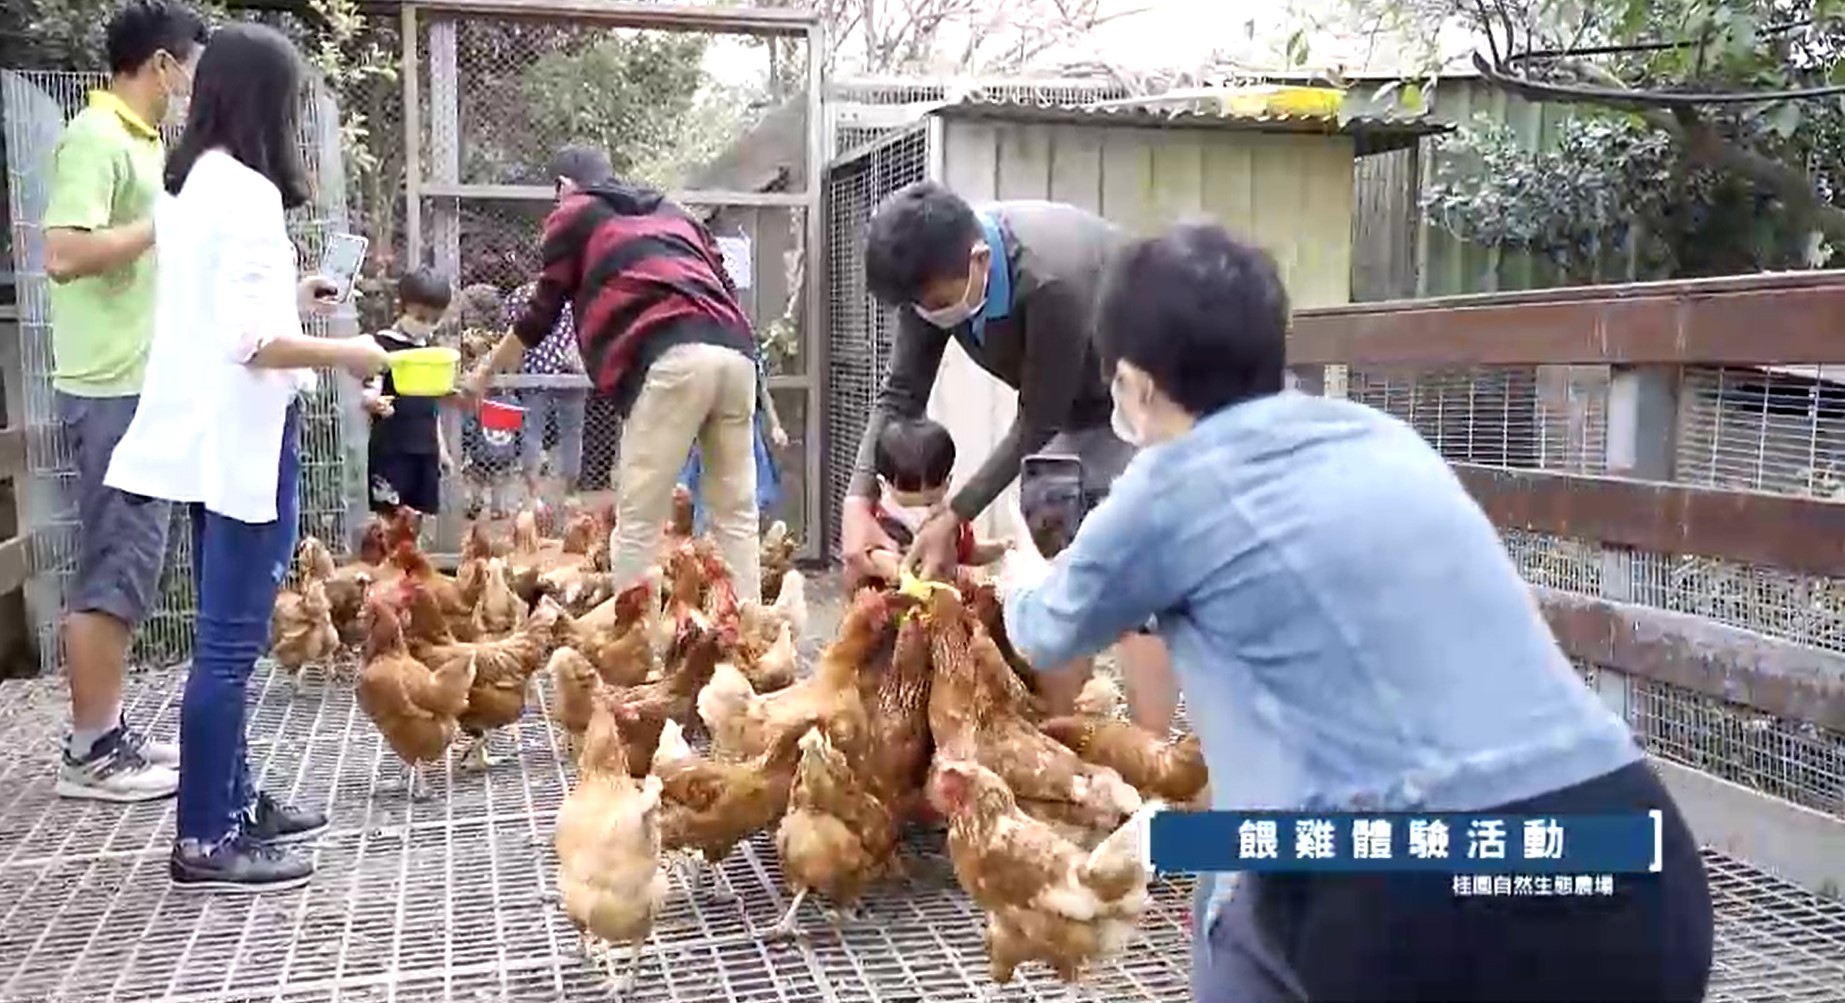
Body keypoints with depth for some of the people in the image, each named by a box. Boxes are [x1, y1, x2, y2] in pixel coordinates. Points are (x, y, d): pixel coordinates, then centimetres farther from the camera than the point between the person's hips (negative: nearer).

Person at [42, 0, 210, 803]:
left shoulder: (138, 140, 15)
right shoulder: (96, 138, -13)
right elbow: (65, 254, -24)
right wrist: (168, 223, -16)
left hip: (142, 385, 10)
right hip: (112, 390, -10)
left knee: (126, 564, 13)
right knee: (115, 567, -4)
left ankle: (106, 732, 22)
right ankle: (90, 752, 5)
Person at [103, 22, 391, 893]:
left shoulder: (188, 185, 11)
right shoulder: (247, 191, -17)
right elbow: (250, 342, -23)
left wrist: (286, 297, 19)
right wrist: (345, 354, -10)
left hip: (206, 433, 10)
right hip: (243, 437, -10)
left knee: (226, 635, 16)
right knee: (232, 641, -4)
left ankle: (231, 801, 26)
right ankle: (203, 841, 3)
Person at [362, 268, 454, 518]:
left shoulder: (430, 347, 14)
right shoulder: (383, 345, -7)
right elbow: (368, 392, -15)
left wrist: (441, 447, 23)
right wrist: (374, 402, -39)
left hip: (426, 450, 7)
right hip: (390, 450, -7)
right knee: (389, 519, -9)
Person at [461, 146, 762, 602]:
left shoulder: (574, 214, 21)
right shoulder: (673, 213, 35)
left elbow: (544, 309, 23)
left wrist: (486, 370, 35)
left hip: (672, 356, -5)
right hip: (734, 351, 5)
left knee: (637, 521, -3)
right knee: (736, 516, 7)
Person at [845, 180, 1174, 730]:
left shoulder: (1052, 281, -38)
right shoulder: (936, 269, -17)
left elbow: (1036, 423, -27)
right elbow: (900, 396, -11)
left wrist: (953, 516, -23)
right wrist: (858, 501, -23)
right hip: (1077, 405, 7)